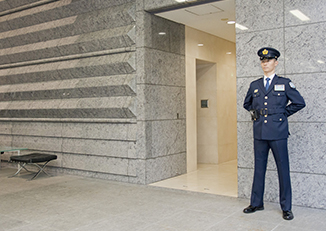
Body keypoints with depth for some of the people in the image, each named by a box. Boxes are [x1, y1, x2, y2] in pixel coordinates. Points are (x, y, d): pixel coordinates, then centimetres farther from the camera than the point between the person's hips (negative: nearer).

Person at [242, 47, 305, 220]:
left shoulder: (284, 83, 3)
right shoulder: (254, 85, 12)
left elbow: (300, 103, 6)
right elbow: (247, 104, 28)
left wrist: (283, 113, 4)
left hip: (278, 134, -3)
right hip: (259, 133, 3)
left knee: (283, 170, 2)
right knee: (259, 168, 10)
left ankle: (286, 207, 13)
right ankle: (256, 203, 21)